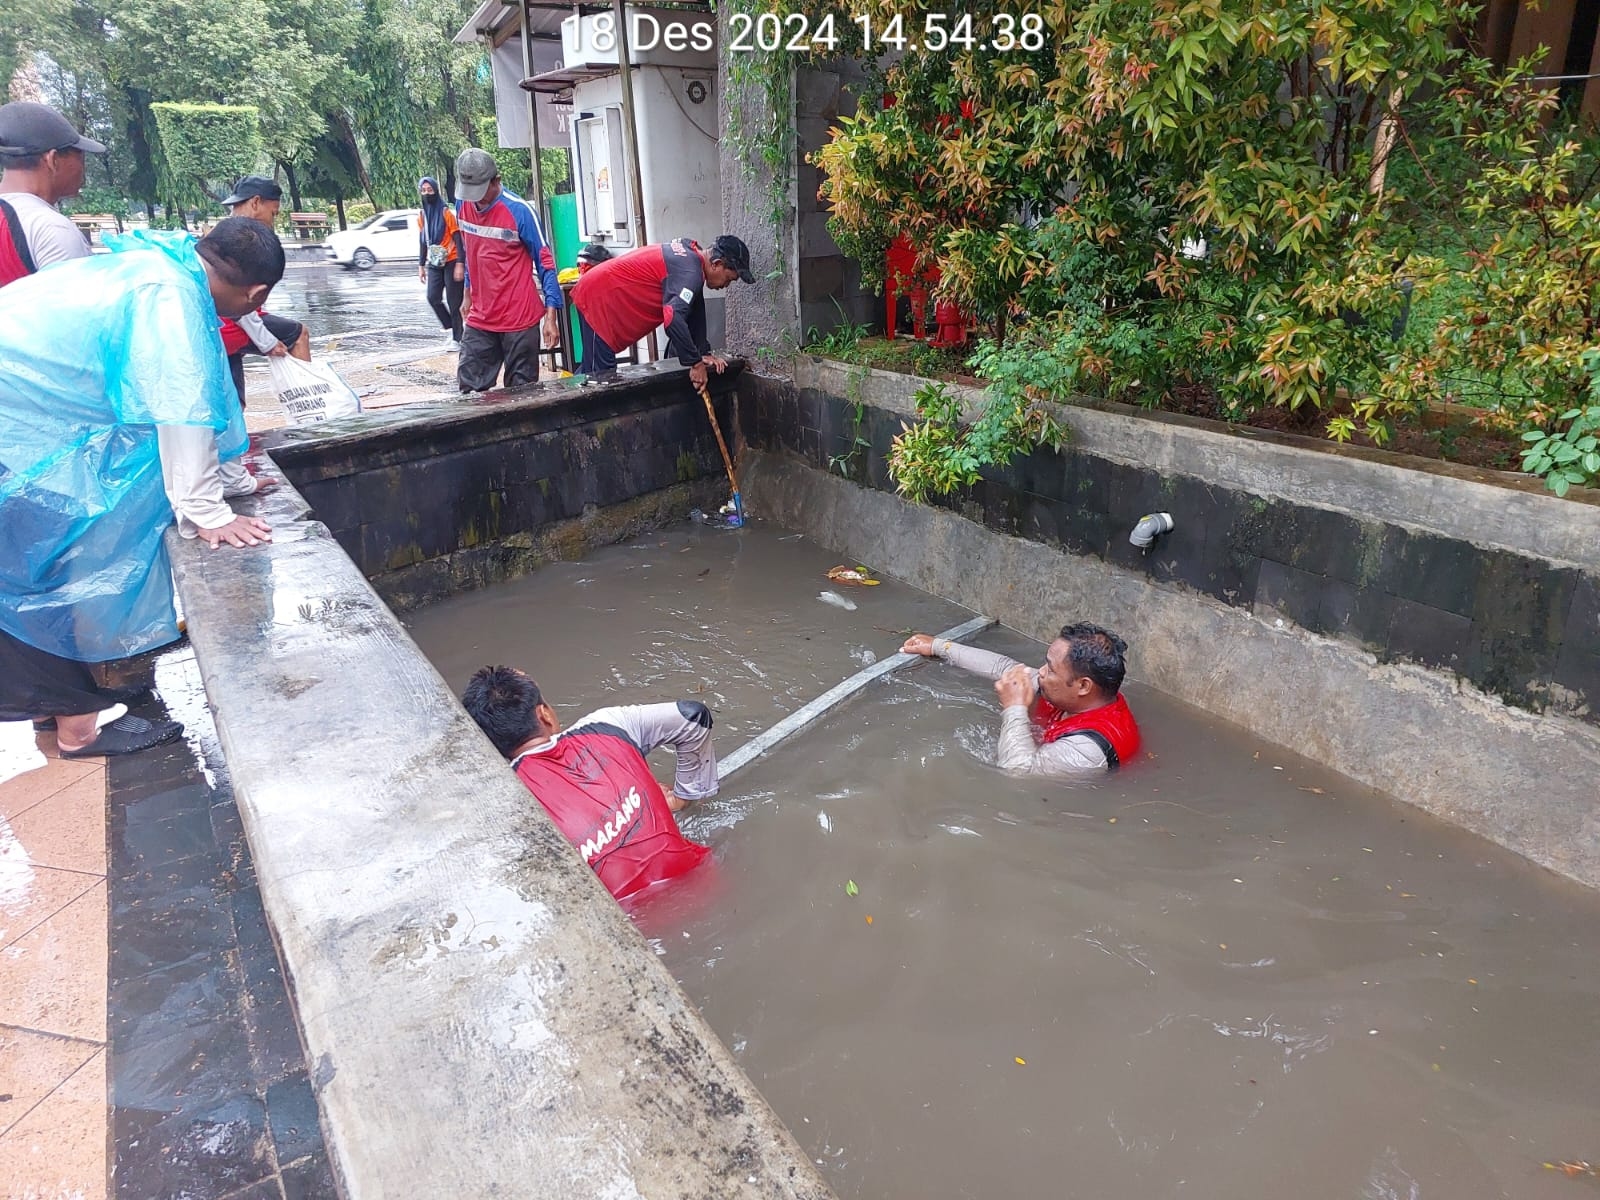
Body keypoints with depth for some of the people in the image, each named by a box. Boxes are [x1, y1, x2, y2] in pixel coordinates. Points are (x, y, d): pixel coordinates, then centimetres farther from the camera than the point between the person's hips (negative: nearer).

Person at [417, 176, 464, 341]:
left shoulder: (446, 213, -8)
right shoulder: (422, 216, 8)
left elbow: (457, 239, -11)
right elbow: (422, 242, 14)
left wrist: (459, 264, -18)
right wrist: (421, 266, 12)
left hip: (451, 262, -5)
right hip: (434, 264, 5)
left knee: (454, 302, -4)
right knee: (433, 298, -5)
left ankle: (458, 338, 4)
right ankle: (451, 328, 12)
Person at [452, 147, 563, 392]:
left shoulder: (519, 211, -11)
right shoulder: (462, 206, 6)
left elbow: (545, 262, -9)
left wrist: (551, 315, -14)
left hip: (519, 317, -5)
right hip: (479, 318, 5)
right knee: (469, 389, 2)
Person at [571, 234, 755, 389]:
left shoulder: (692, 252, 6)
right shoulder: (689, 271, -25)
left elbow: (695, 311, 12)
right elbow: (674, 318, -38)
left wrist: (703, 353, 7)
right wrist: (696, 363, -31)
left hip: (598, 294, 10)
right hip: (597, 300, -10)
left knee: (594, 372, 17)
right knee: (601, 374, -12)